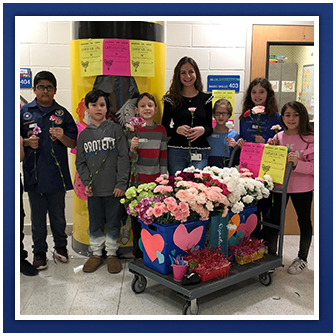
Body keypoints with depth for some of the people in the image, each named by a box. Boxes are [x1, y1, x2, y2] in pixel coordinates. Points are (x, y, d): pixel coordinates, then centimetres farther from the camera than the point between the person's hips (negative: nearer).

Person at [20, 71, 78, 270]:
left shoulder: (63, 114, 5)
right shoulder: (25, 112, 4)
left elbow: (73, 144, 3)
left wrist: (62, 137, -17)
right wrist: (27, 142, -12)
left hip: (57, 173, 0)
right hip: (34, 173, 0)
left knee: (58, 213, 12)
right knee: (38, 215, 10)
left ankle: (60, 246, 32)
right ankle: (39, 251, 24)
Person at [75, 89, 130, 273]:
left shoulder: (116, 129, -1)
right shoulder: (84, 134, 7)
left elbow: (123, 157, -5)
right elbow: (80, 162, 9)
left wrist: (121, 183, -10)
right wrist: (86, 182, -5)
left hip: (114, 188, -2)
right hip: (94, 189, 3)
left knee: (113, 223, 8)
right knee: (95, 224, 12)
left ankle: (112, 254, 24)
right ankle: (96, 254, 27)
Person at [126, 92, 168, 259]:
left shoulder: (161, 130, 5)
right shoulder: (133, 130, -2)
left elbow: (163, 157, 9)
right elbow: (129, 158, -1)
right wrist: (132, 149, -22)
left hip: (155, 181, 2)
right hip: (137, 181, -1)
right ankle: (138, 250, 21)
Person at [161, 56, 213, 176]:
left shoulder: (205, 98, 7)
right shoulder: (171, 99, 4)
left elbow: (210, 128, 8)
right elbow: (164, 128, 3)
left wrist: (202, 130, -13)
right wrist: (177, 130, -15)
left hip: (200, 153, 1)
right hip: (176, 152, -1)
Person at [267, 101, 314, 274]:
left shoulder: (309, 139, -9)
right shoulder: (278, 137, 4)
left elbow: (314, 166, -15)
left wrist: (297, 164, -31)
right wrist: (269, 147, -7)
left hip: (302, 187, -3)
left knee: (304, 221, 11)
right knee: (274, 219, 9)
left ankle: (302, 258, 28)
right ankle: (271, 254, 26)